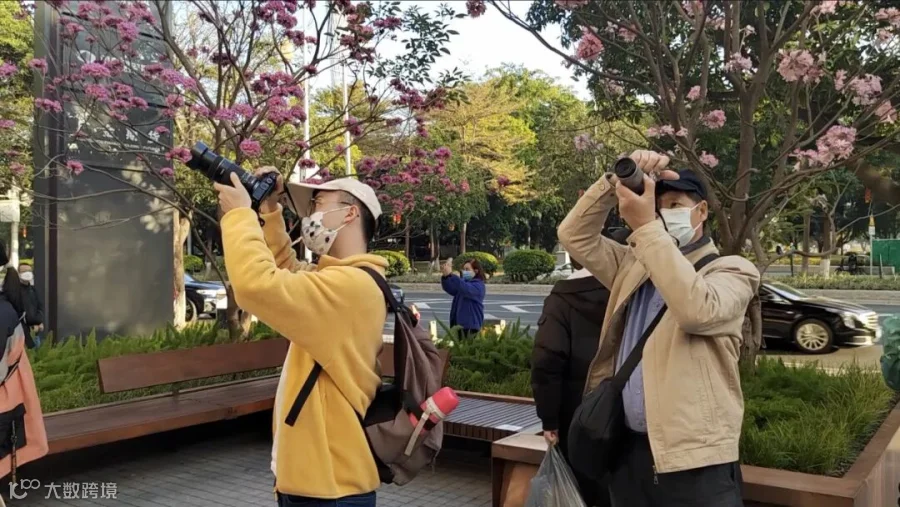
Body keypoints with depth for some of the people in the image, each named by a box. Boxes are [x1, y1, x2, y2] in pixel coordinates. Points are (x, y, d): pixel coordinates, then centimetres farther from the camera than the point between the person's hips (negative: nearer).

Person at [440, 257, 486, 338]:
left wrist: (450, 275, -41)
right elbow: (450, 289, -1)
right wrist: (445, 276, -22)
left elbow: (466, 289, -32)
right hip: (458, 323, 8)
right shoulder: (463, 282, 13)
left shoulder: (478, 285, -11)